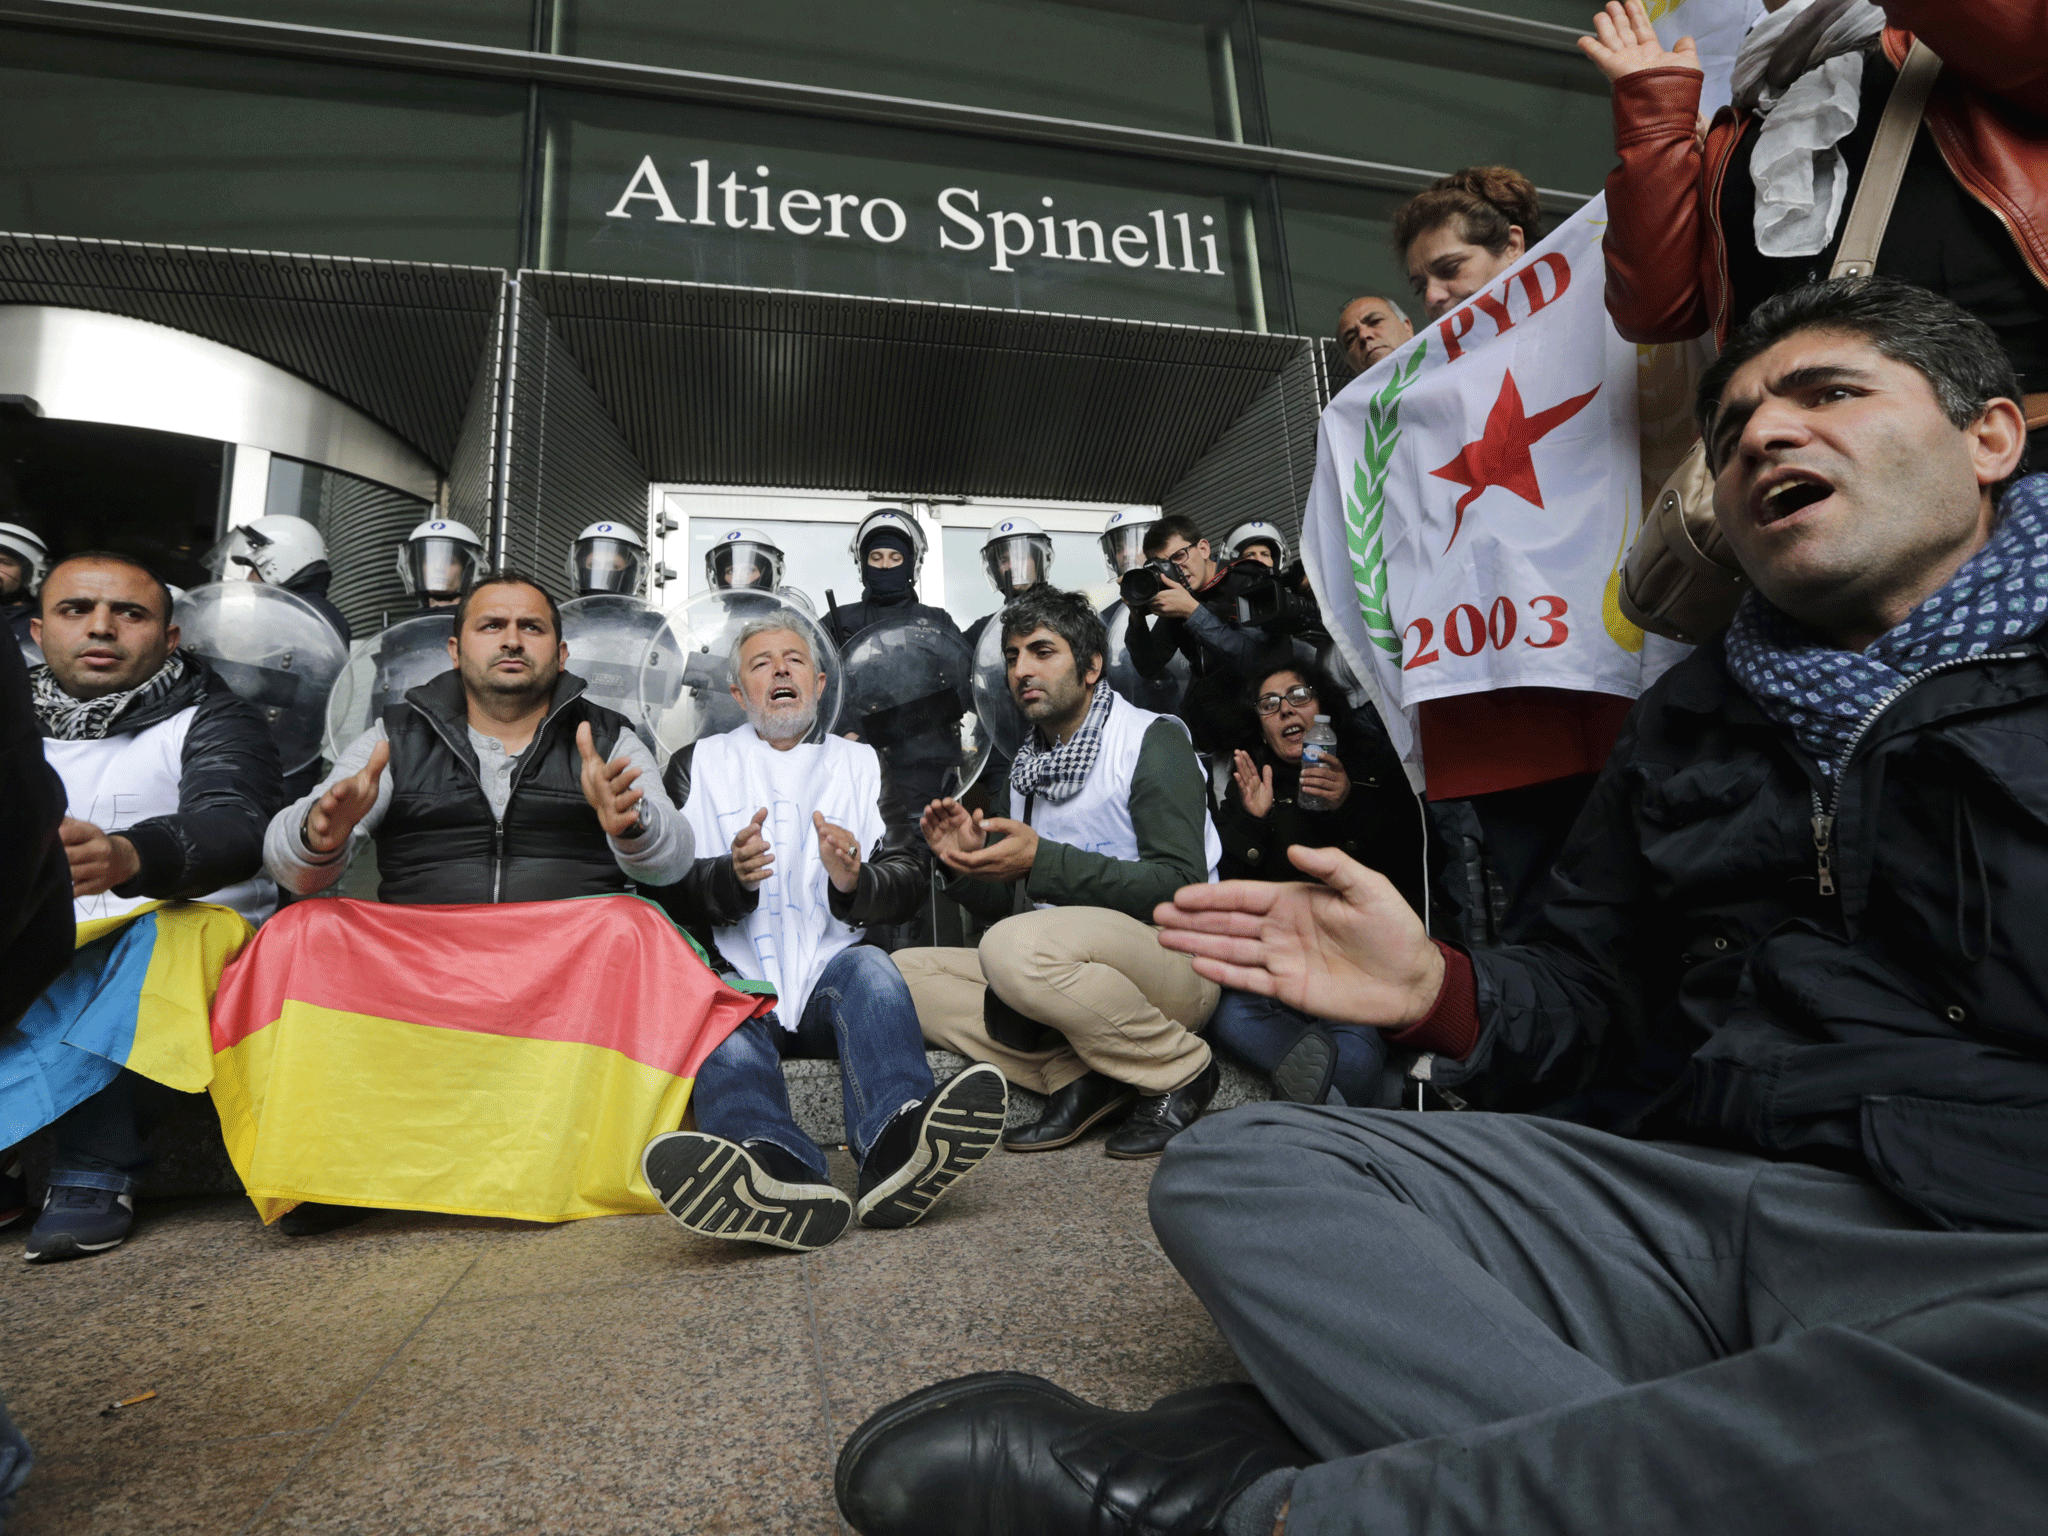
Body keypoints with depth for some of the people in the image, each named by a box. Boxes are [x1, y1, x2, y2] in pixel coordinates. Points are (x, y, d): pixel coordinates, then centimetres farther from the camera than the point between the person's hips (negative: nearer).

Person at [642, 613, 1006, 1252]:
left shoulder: (863, 763, 21)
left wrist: (855, 882, -12)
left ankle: (894, 1145, -57)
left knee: (870, 968, -32)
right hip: (739, 980, 0)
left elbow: (912, 876, 12)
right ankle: (779, 1170, -60)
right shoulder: (698, 764, 18)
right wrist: (731, 878, -16)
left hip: (834, 971, 1)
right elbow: (666, 890, 8)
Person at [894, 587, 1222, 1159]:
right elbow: (1008, 904, 16)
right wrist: (969, 863, -7)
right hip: (1070, 975, 7)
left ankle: (1179, 1068, -11)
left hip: (1175, 959, -7)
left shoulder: (1152, 739, -5)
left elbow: (1181, 888, -17)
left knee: (1014, 947, -34)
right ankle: (1076, 1075, -12)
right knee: (901, 971, -4)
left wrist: (1043, 861, -23)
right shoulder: (1026, 769, 14)